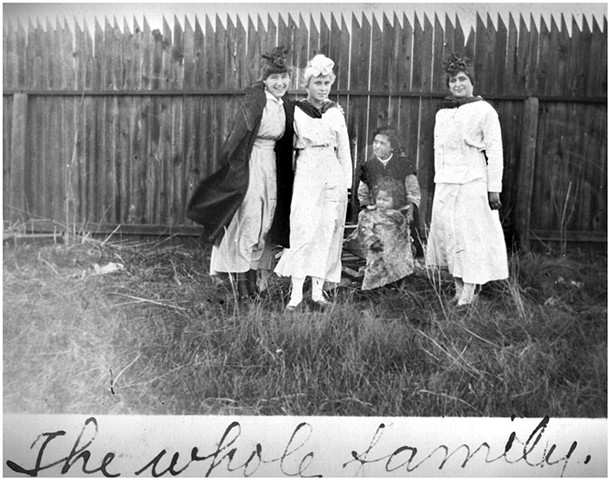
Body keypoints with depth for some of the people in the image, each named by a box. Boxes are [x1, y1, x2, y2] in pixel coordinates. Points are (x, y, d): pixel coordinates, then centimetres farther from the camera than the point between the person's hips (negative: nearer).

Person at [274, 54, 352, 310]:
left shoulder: (335, 111, 13)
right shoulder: (297, 110, 2)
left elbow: (344, 148, 14)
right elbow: (314, 135, -14)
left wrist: (347, 182, 10)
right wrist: (331, 115, -5)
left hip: (333, 174, 4)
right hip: (307, 174, -4)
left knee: (327, 230, 2)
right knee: (304, 229, -11)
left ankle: (318, 289, 9)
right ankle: (296, 291, -8)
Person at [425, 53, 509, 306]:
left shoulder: (484, 111, -3)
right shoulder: (442, 114, 15)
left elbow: (495, 152, -6)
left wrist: (494, 188, -10)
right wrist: (438, 180, 15)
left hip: (473, 183, -6)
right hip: (445, 185, 6)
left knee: (472, 236, -5)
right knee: (447, 234, 6)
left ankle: (468, 294, -1)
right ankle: (459, 290, 15)